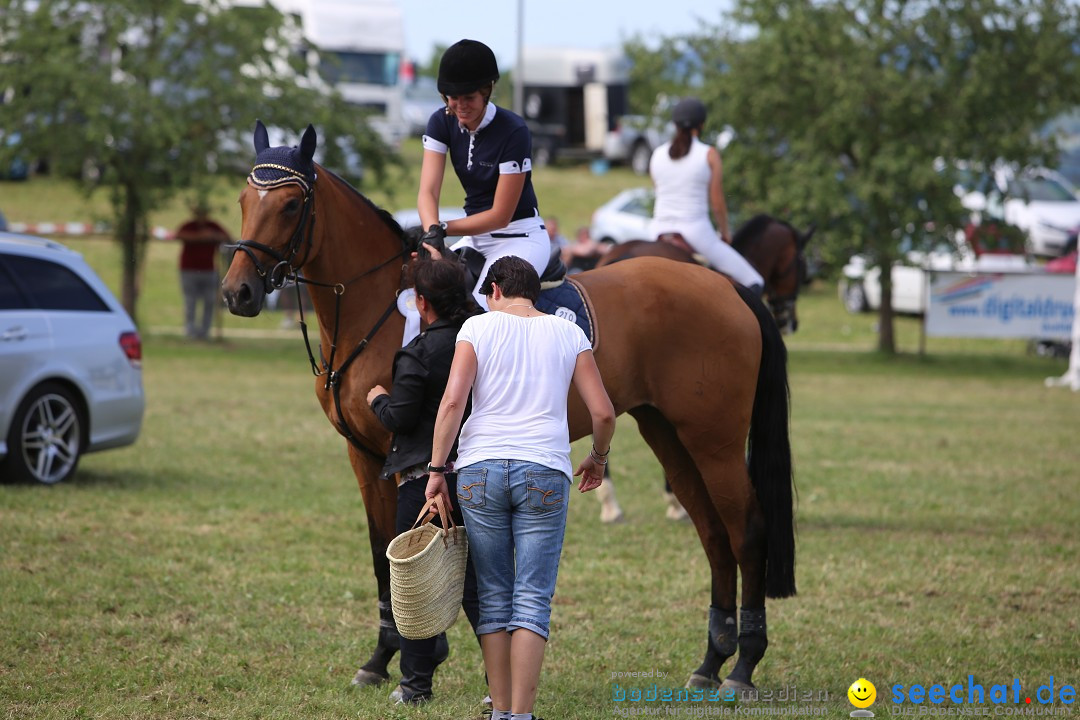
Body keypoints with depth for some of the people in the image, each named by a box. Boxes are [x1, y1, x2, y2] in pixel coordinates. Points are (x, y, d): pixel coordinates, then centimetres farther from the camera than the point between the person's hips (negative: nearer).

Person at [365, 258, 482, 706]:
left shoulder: (418, 354, -15)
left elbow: (399, 419, -14)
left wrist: (379, 400, 8)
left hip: (422, 475, -5)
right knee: (475, 580, 10)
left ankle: (417, 683, 9)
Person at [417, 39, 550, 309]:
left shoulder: (513, 131, -20)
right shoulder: (442, 123, -3)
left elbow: (500, 215, -18)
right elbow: (428, 191, -13)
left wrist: (443, 228, -24)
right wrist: (432, 231, -34)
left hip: (520, 238, -7)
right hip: (476, 236, 7)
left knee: (483, 304, -29)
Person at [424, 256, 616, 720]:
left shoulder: (479, 327, 5)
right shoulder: (568, 334, 9)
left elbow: (452, 401, -6)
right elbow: (603, 412, 4)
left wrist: (437, 468, -2)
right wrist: (597, 458, 23)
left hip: (480, 470, 0)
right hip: (545, 473, 0)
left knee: (493, 598, 9)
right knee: (532, 601, -1)